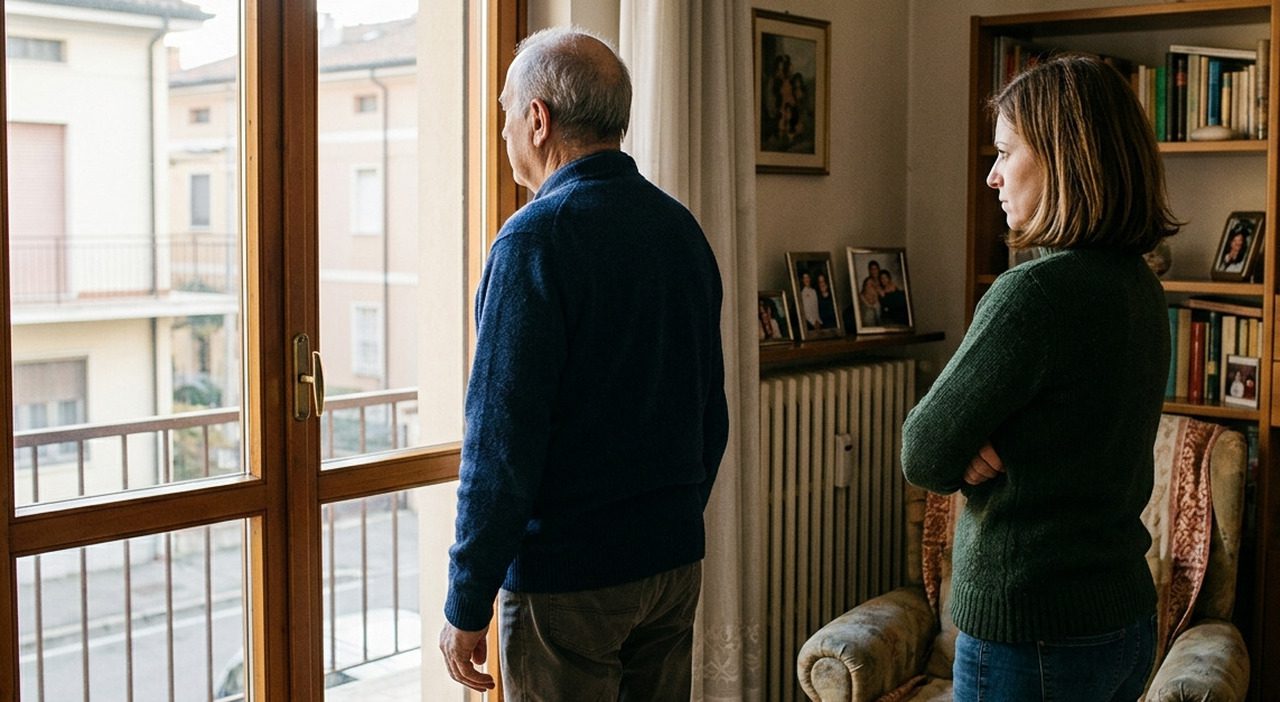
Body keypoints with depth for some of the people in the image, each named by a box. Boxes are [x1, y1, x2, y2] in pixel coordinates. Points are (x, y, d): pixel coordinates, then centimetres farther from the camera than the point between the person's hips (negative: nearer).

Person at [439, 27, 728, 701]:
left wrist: (467, 605, -12)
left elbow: (502, 440, -19)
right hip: (675, 565, 7)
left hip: (567, 576, -7)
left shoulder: (536, 237, -16)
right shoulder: (682, 228, 7)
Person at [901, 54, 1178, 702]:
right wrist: (974, 446, -8)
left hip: (1030, 637, -8)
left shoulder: (1035, 292, -23)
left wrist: (967, 453, 1)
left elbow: (923, 458, -17)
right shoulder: (1139, 285, 5)